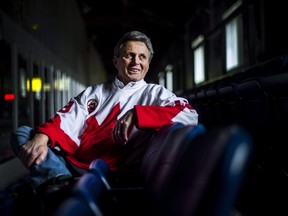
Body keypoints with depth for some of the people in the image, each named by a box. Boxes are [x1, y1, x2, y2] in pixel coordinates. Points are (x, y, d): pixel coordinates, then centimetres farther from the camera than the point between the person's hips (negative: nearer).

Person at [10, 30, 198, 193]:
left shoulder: (154, 93, 9)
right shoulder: (94, 92, 21)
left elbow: (190, 115, -10)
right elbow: (67, 121, 7)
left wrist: (136, 114, -20)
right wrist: (42, 137, -15)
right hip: (72, 163, 5)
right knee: (22, 133, -8)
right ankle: (61, 182, -30)